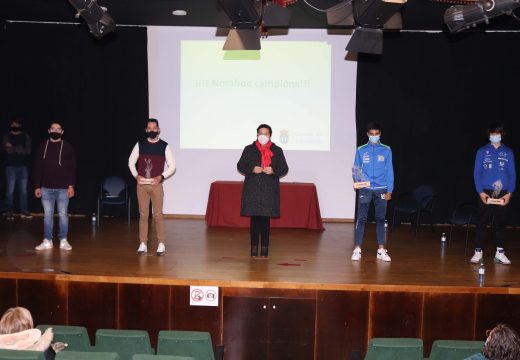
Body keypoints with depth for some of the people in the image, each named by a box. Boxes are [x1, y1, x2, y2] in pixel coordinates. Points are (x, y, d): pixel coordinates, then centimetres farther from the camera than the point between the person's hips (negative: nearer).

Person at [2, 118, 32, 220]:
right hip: (10, 167, -1)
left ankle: (24, 211, 7)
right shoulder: (6, 137, 6)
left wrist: (13, 148, -9)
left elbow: (28, 151, -4)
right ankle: (9, 212, 4)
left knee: (23, 190, 3)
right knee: (10, 191, -2)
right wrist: (20, 149, -13)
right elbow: (8, 150, -9)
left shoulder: (26, 137, 9)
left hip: (23, 166, 2)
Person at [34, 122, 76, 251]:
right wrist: (37, 186, 3)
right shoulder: (43, 147, 6)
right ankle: (47, 241, 14)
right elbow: (38, 167, 7)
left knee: (63, 214, 2)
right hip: (46, 188, 2)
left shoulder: (67, 147, 1)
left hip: (63, 188, -2)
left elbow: (72, 168, -1)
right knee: (47, 215, 7)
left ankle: (63, 241, 11)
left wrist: (71, 185, -8)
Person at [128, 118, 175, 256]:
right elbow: (131, 161, 13)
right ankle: (143, 244, 10)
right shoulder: (140, 145, 6)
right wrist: (136, 175, -1)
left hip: (156, 184, -2)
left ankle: (161, 244, 4)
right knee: (143, 215, 5)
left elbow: (172, 165, 3)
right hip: (141, 184, 2)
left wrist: (161, 176, -9)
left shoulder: (164, 146, 0)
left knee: (158, 215, -2)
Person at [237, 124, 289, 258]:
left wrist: (273, 170, -14)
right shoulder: (249, 149, 8)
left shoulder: (277, 150, 7)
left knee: (265, 219, 0)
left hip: (269, 190, 0)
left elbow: (284, 169, 6)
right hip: (252, 189, 1)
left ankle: (265, 247, 6)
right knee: (254, 218, 2)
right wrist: (252, 169, -12)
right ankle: (254, 247, 9)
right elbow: (240, 166, 7)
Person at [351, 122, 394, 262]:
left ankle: (381, 250, 11)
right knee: (361, 219, -3)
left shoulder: (386, 150, 5)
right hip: (365, 189, -1)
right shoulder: (361, 150, 4)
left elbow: (389, 171, 6)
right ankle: (357, 249, 0)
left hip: (381, 189, 1)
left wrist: (389, 190, 0)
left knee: (380, 219, 6)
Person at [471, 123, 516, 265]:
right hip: (486, 193, -1)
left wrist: (509, 193, -4)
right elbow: (476, 172, 2)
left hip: (503, 193, 1)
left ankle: (499, 253, 13)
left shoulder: (508, 152, 8)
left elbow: (512, 174, 7)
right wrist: (480, 192, -7)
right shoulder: (482, 151, 4)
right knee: (482, 223, -2)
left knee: (500, 223, 7)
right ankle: (478, 252, 3)